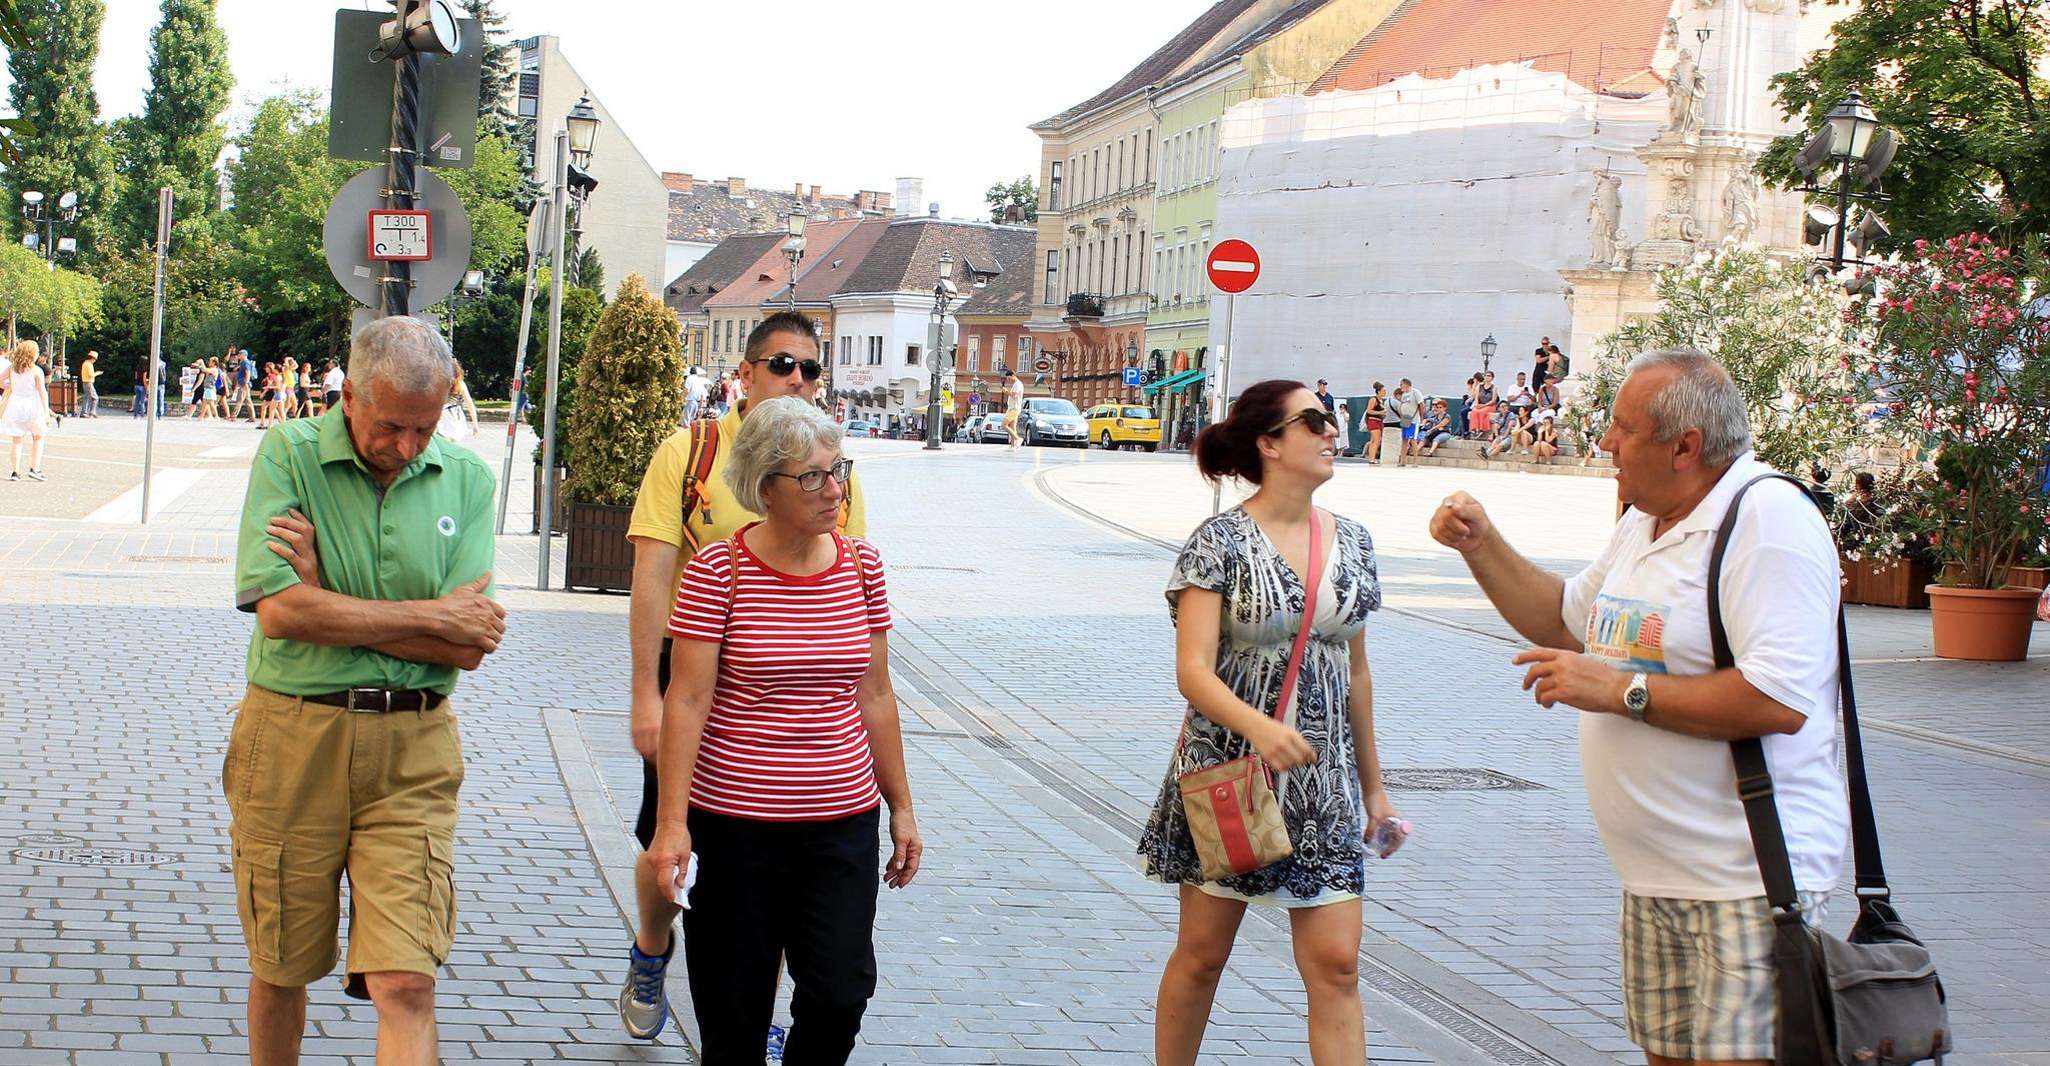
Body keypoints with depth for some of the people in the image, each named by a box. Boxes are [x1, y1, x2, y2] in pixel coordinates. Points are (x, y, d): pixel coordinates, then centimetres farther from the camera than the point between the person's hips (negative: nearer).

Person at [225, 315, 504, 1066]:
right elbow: (280, 610, -16)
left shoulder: (467, 480, 2)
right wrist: (432, 616, -10)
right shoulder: (289, 455, -3)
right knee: (281, 970, 13)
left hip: (412, 750, 0)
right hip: (291, 741, 0)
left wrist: (327, 599, -12)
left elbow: (469, 647, -6)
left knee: (407, 984, -9)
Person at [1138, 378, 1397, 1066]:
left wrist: (1372, 783, 17)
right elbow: (1193, 669, -17)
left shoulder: (1351, 541, 6)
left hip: (1323, 779, 4)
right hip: (1227, 773, -4)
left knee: (1336, 963, -2)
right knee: (1202, 954, 8)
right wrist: (1258, 726, -36)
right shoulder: (1221, 540, -10)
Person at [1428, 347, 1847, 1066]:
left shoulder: (1769, 520, -17)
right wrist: (1481, 545, 16)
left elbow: (1780, 701, -27)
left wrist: (1621, 689, -20)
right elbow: (1565, 622, 30)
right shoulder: (1644, 523, 14)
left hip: (1749, 878, -9)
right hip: (1655, 873, 9)